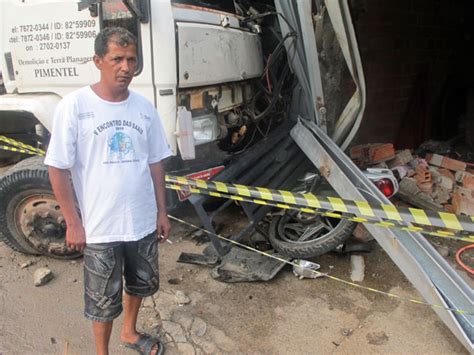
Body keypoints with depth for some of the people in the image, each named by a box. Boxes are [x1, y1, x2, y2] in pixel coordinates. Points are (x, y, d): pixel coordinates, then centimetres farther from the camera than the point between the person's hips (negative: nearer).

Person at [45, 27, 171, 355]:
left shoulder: (144, 107, -1)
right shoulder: (74, 105, -14)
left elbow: (155, 163, 7)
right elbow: (58, 168, -10)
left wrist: (162, 211, 7)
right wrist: (73, 223, -11)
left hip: (143, 223, 5)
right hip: (99, 228, -4)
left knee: (141, 283, 24)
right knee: (104, 300, 12)